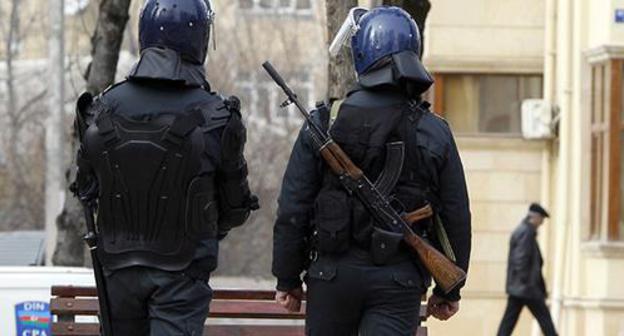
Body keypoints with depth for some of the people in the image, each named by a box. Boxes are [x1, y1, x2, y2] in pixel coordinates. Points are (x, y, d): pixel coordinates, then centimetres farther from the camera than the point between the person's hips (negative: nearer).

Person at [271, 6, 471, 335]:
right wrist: (448, 290, 14)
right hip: (399, 282, -1)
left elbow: (292, 211, -1)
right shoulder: (434, 133, 0)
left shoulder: (323, 125, -2)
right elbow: (457, 220, 4)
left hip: (333, 273, 1)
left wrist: (287, 280, 9)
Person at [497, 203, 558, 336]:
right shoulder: (526, 233, -14)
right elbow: (521, 259, -21)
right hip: (527, 287, -10)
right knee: (544, 318, -1)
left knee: (509, 319, 5)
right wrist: (525, 282, -22)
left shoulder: (519, 231, 16)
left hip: (516, 287, 10)